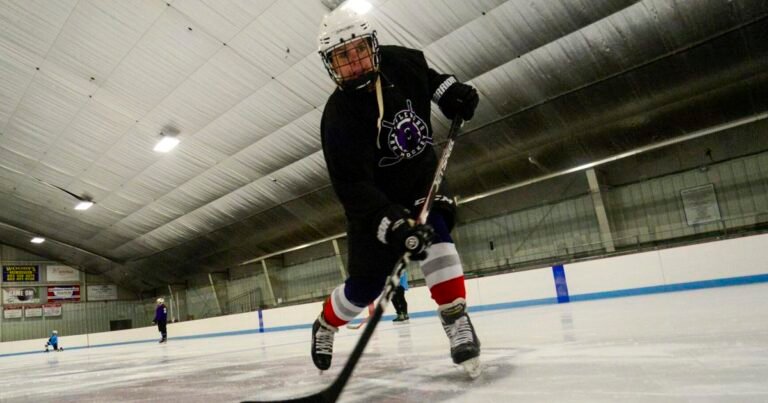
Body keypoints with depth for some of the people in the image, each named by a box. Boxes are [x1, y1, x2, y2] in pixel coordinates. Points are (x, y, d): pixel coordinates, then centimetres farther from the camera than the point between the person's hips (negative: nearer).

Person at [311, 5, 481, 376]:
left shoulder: (400, 62, -13)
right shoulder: (339, 117, -27)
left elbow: (427, 77, 13)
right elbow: (352, 188, -33)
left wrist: (451, 91, -5)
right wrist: (392, 225, -45)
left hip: (423, 174, 4)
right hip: (375, 197, -3)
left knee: (434, 232, -26)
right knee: (366, 284, 0)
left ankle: (457, 322, -16)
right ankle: (325, 325, 30)